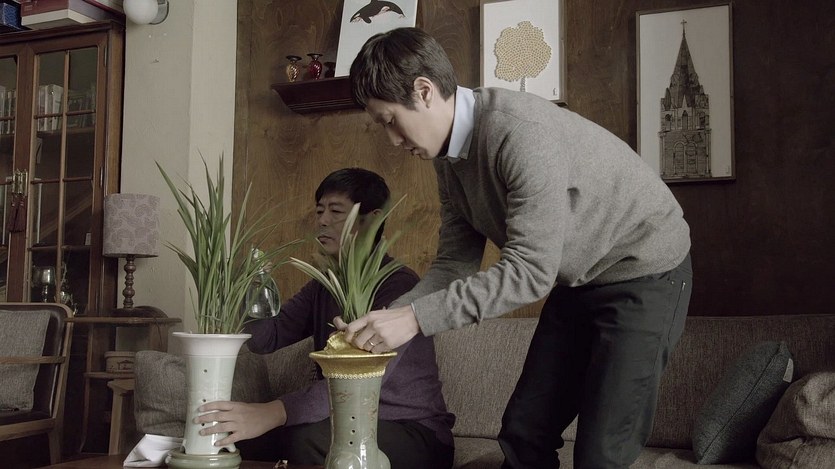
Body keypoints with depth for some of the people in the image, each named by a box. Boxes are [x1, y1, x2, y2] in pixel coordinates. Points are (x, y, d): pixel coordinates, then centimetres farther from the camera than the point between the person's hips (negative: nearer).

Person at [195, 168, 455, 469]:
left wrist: (273, 413, -43)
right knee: (235, 431, -11)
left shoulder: (399, 285, -17)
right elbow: (265, 340, 2)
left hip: (413, 431, -6)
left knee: (308, 440, -31)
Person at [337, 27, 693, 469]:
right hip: (578, 280, 8)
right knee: (522, 433, 8)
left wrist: (415, 317, -33)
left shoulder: (521, 132, -30)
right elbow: (454, 262, -1)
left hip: (645, 271, -8)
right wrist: (385, 318, -16)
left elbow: (530, 271, -32)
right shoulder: (450, 156, -2)